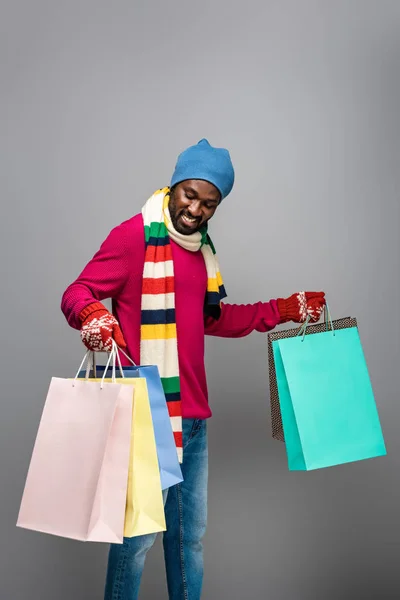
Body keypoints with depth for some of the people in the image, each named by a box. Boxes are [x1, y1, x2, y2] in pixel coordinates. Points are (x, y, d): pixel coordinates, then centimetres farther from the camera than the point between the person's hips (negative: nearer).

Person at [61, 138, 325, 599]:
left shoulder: (202, 246, 15)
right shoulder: (134, 235, -9)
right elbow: (76, 294, -12)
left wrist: (284, 310, 21)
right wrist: (93, 314, -34)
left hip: (193, 412, 8)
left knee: (190, 531, 17)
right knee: (140, 530, -2)